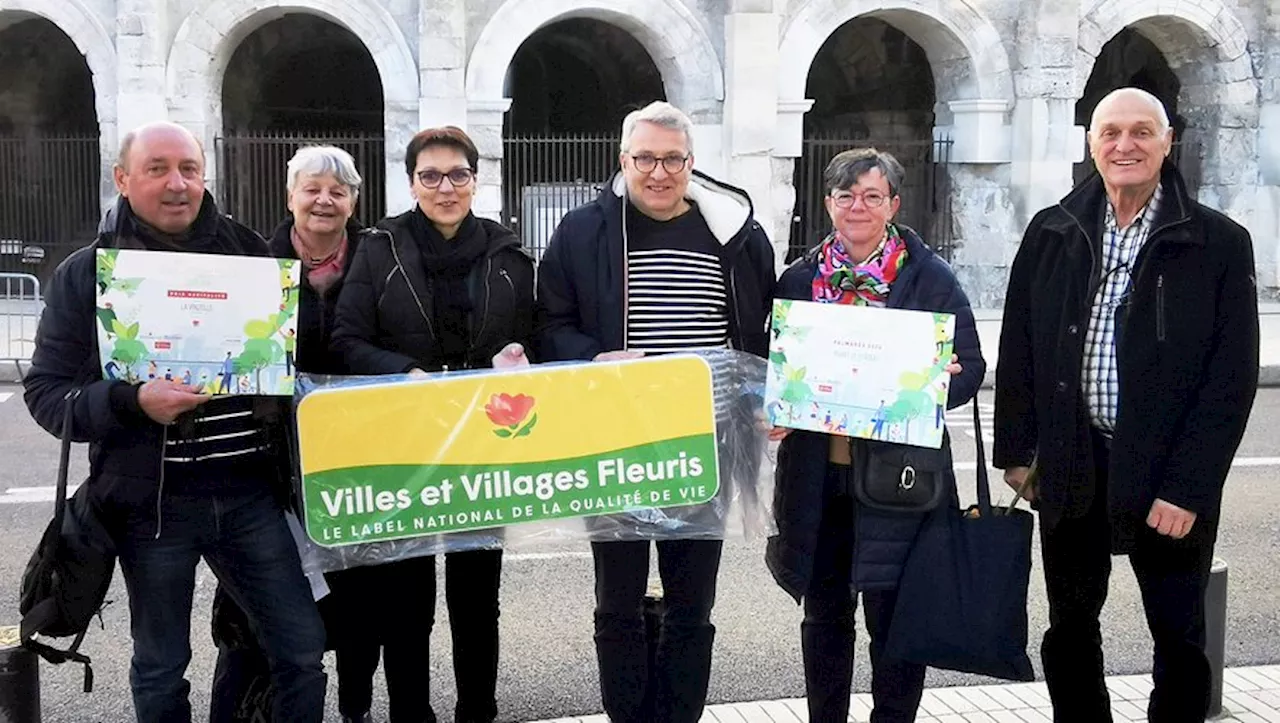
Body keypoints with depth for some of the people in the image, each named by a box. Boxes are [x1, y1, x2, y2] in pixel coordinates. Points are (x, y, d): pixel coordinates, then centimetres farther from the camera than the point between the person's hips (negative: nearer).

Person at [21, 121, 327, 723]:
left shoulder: (246, 252, 6)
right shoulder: (86, 273, 0)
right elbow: (46, 391, -4)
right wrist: (132, 402, -21)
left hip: (249, 490, 2)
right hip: (152, 499, -2)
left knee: (303, 649, 5)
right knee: (160, 667, 12)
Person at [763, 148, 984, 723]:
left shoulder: (931, 278, 0)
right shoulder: (800, 279, 8)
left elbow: (969, 368, 0)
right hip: (817, 477, 3)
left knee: (893, 614, 3)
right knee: (824, 612, 14)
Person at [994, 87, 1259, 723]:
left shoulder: (1220, 244, -5)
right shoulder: (1051, 234, 4)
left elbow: (1232, 377, -8)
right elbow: (1018, 350, 9)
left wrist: (1187, 488, -14)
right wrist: (1016, 450, 4)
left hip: (1169, 478, -3)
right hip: (1070, 467, 3)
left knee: (1179, 637, 9)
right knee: (1070, 629, 15)